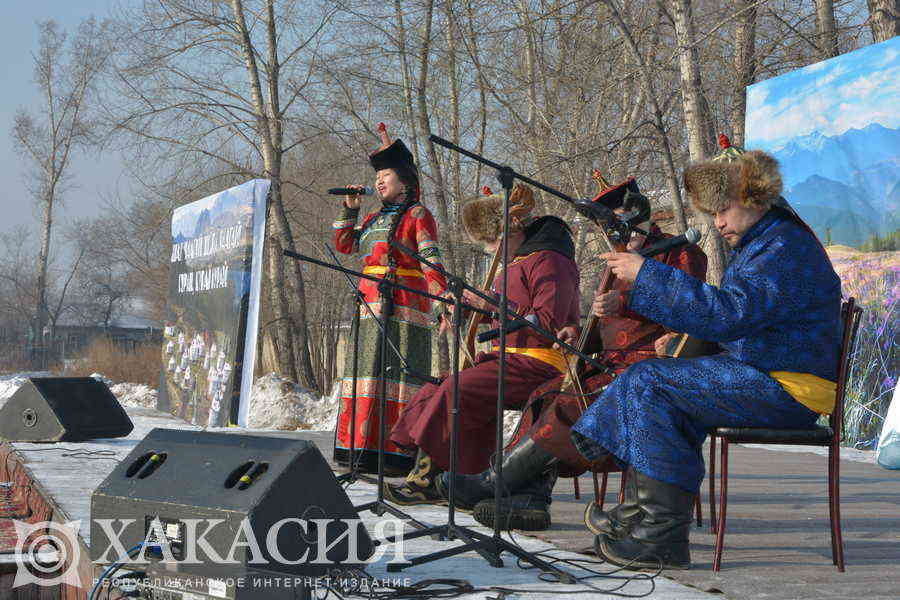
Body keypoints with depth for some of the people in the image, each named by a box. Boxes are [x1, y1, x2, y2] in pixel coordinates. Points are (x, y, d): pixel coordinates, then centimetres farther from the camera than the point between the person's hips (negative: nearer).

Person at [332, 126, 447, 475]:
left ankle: (400, 453, -12)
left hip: (403, 305, -8)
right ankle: (364, 449, 11)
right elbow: (344, 245, 25)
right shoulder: (375, 218, 23)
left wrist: (443, 297, -22)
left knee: (397, 372, -11)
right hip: (370, 304, 8)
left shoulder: (417, 215, 0)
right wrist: (349, 209, 14)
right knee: (368, 369, 7)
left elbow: (431, 262, -9)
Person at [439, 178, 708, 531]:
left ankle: (495, 481, -29)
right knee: (548, 394, -17)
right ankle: (531, 497, -29)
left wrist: (625, 303, -23)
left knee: (576, 402, -29)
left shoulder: (682, 252, 4)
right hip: (613, 361, 8)